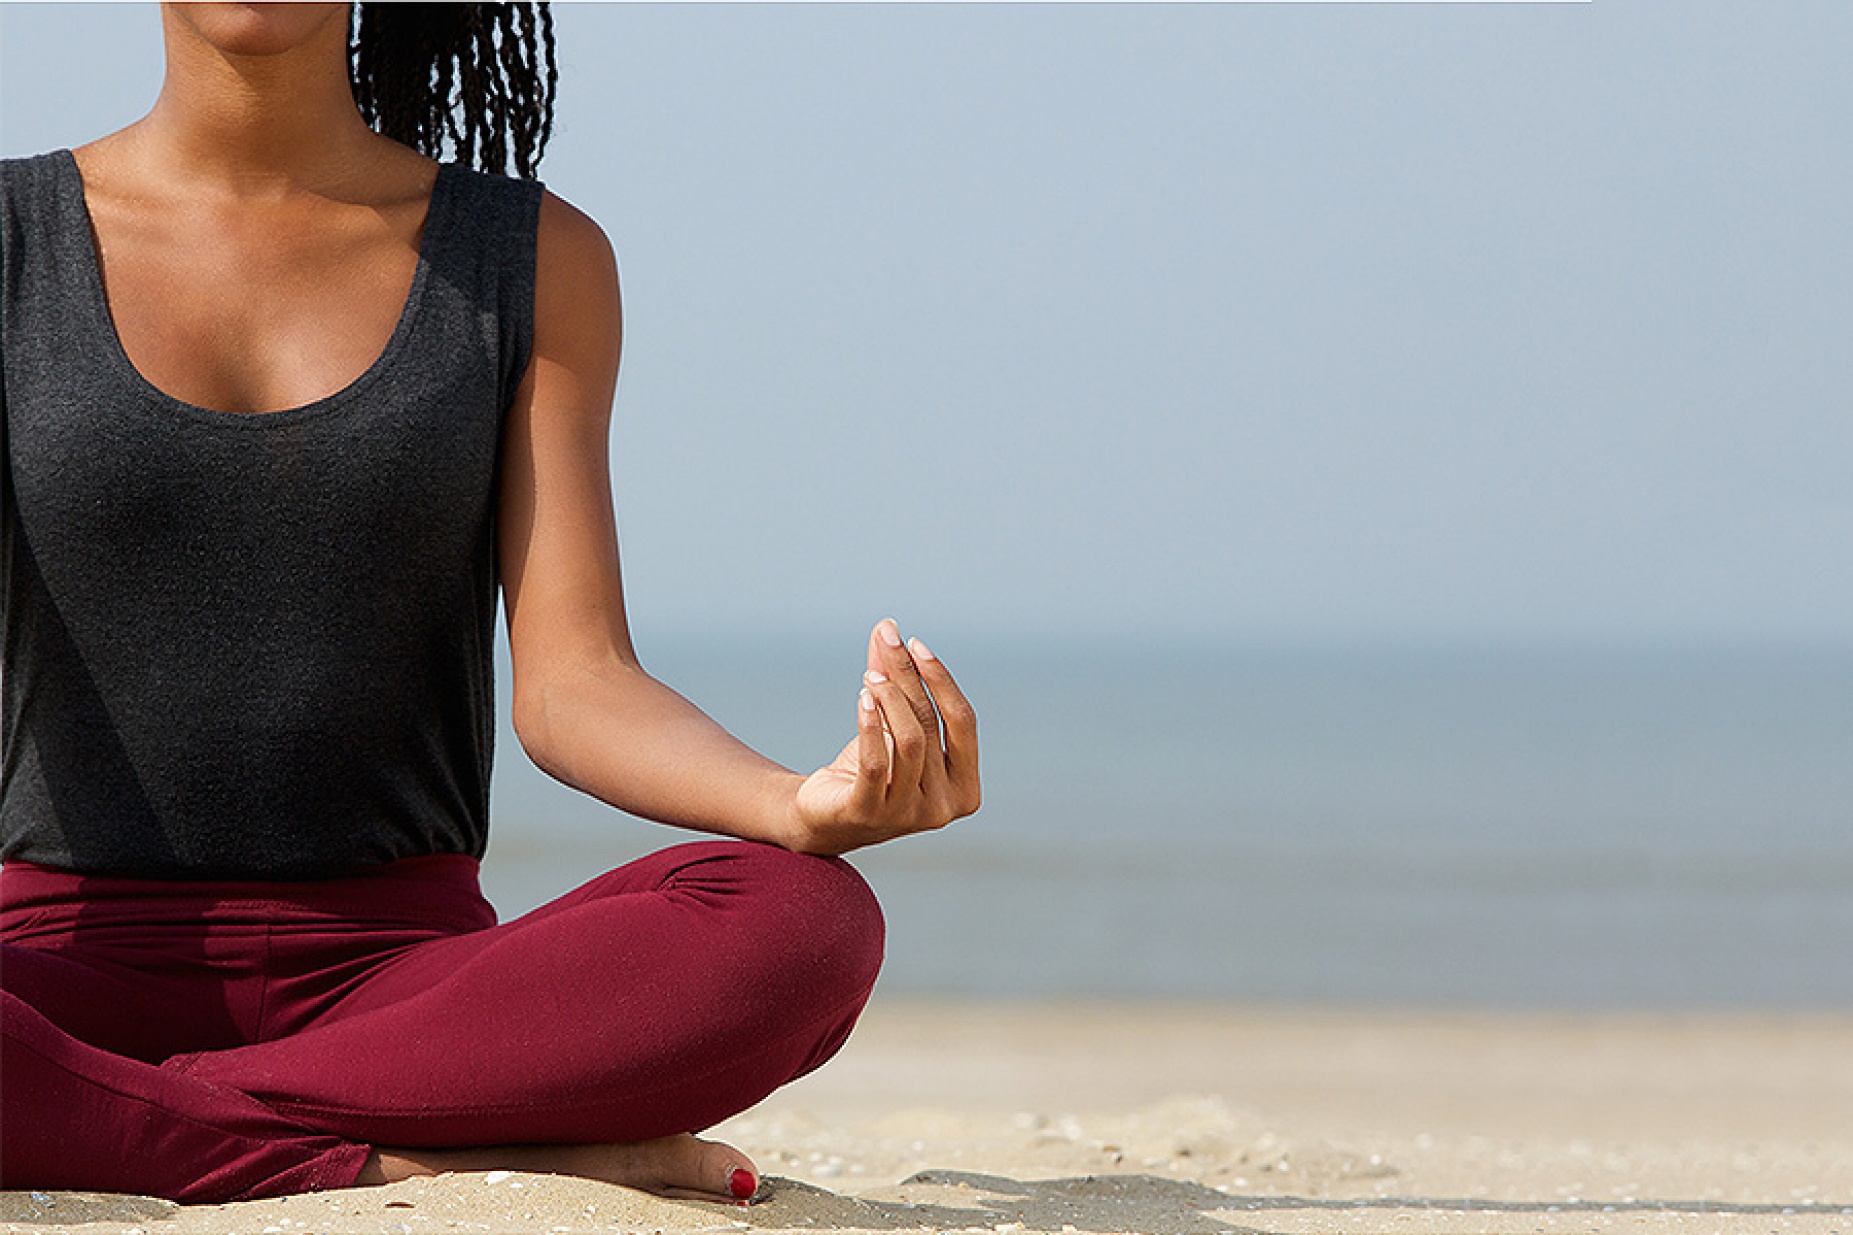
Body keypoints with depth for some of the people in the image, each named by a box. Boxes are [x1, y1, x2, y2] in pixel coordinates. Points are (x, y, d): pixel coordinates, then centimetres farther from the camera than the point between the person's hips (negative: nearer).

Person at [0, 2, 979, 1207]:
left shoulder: (536, 261, 8)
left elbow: (573, 689, -2)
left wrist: (808, 807, -24)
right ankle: (404, 1169, -24)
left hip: (396, 970, 1)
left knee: (806, 927, -30)